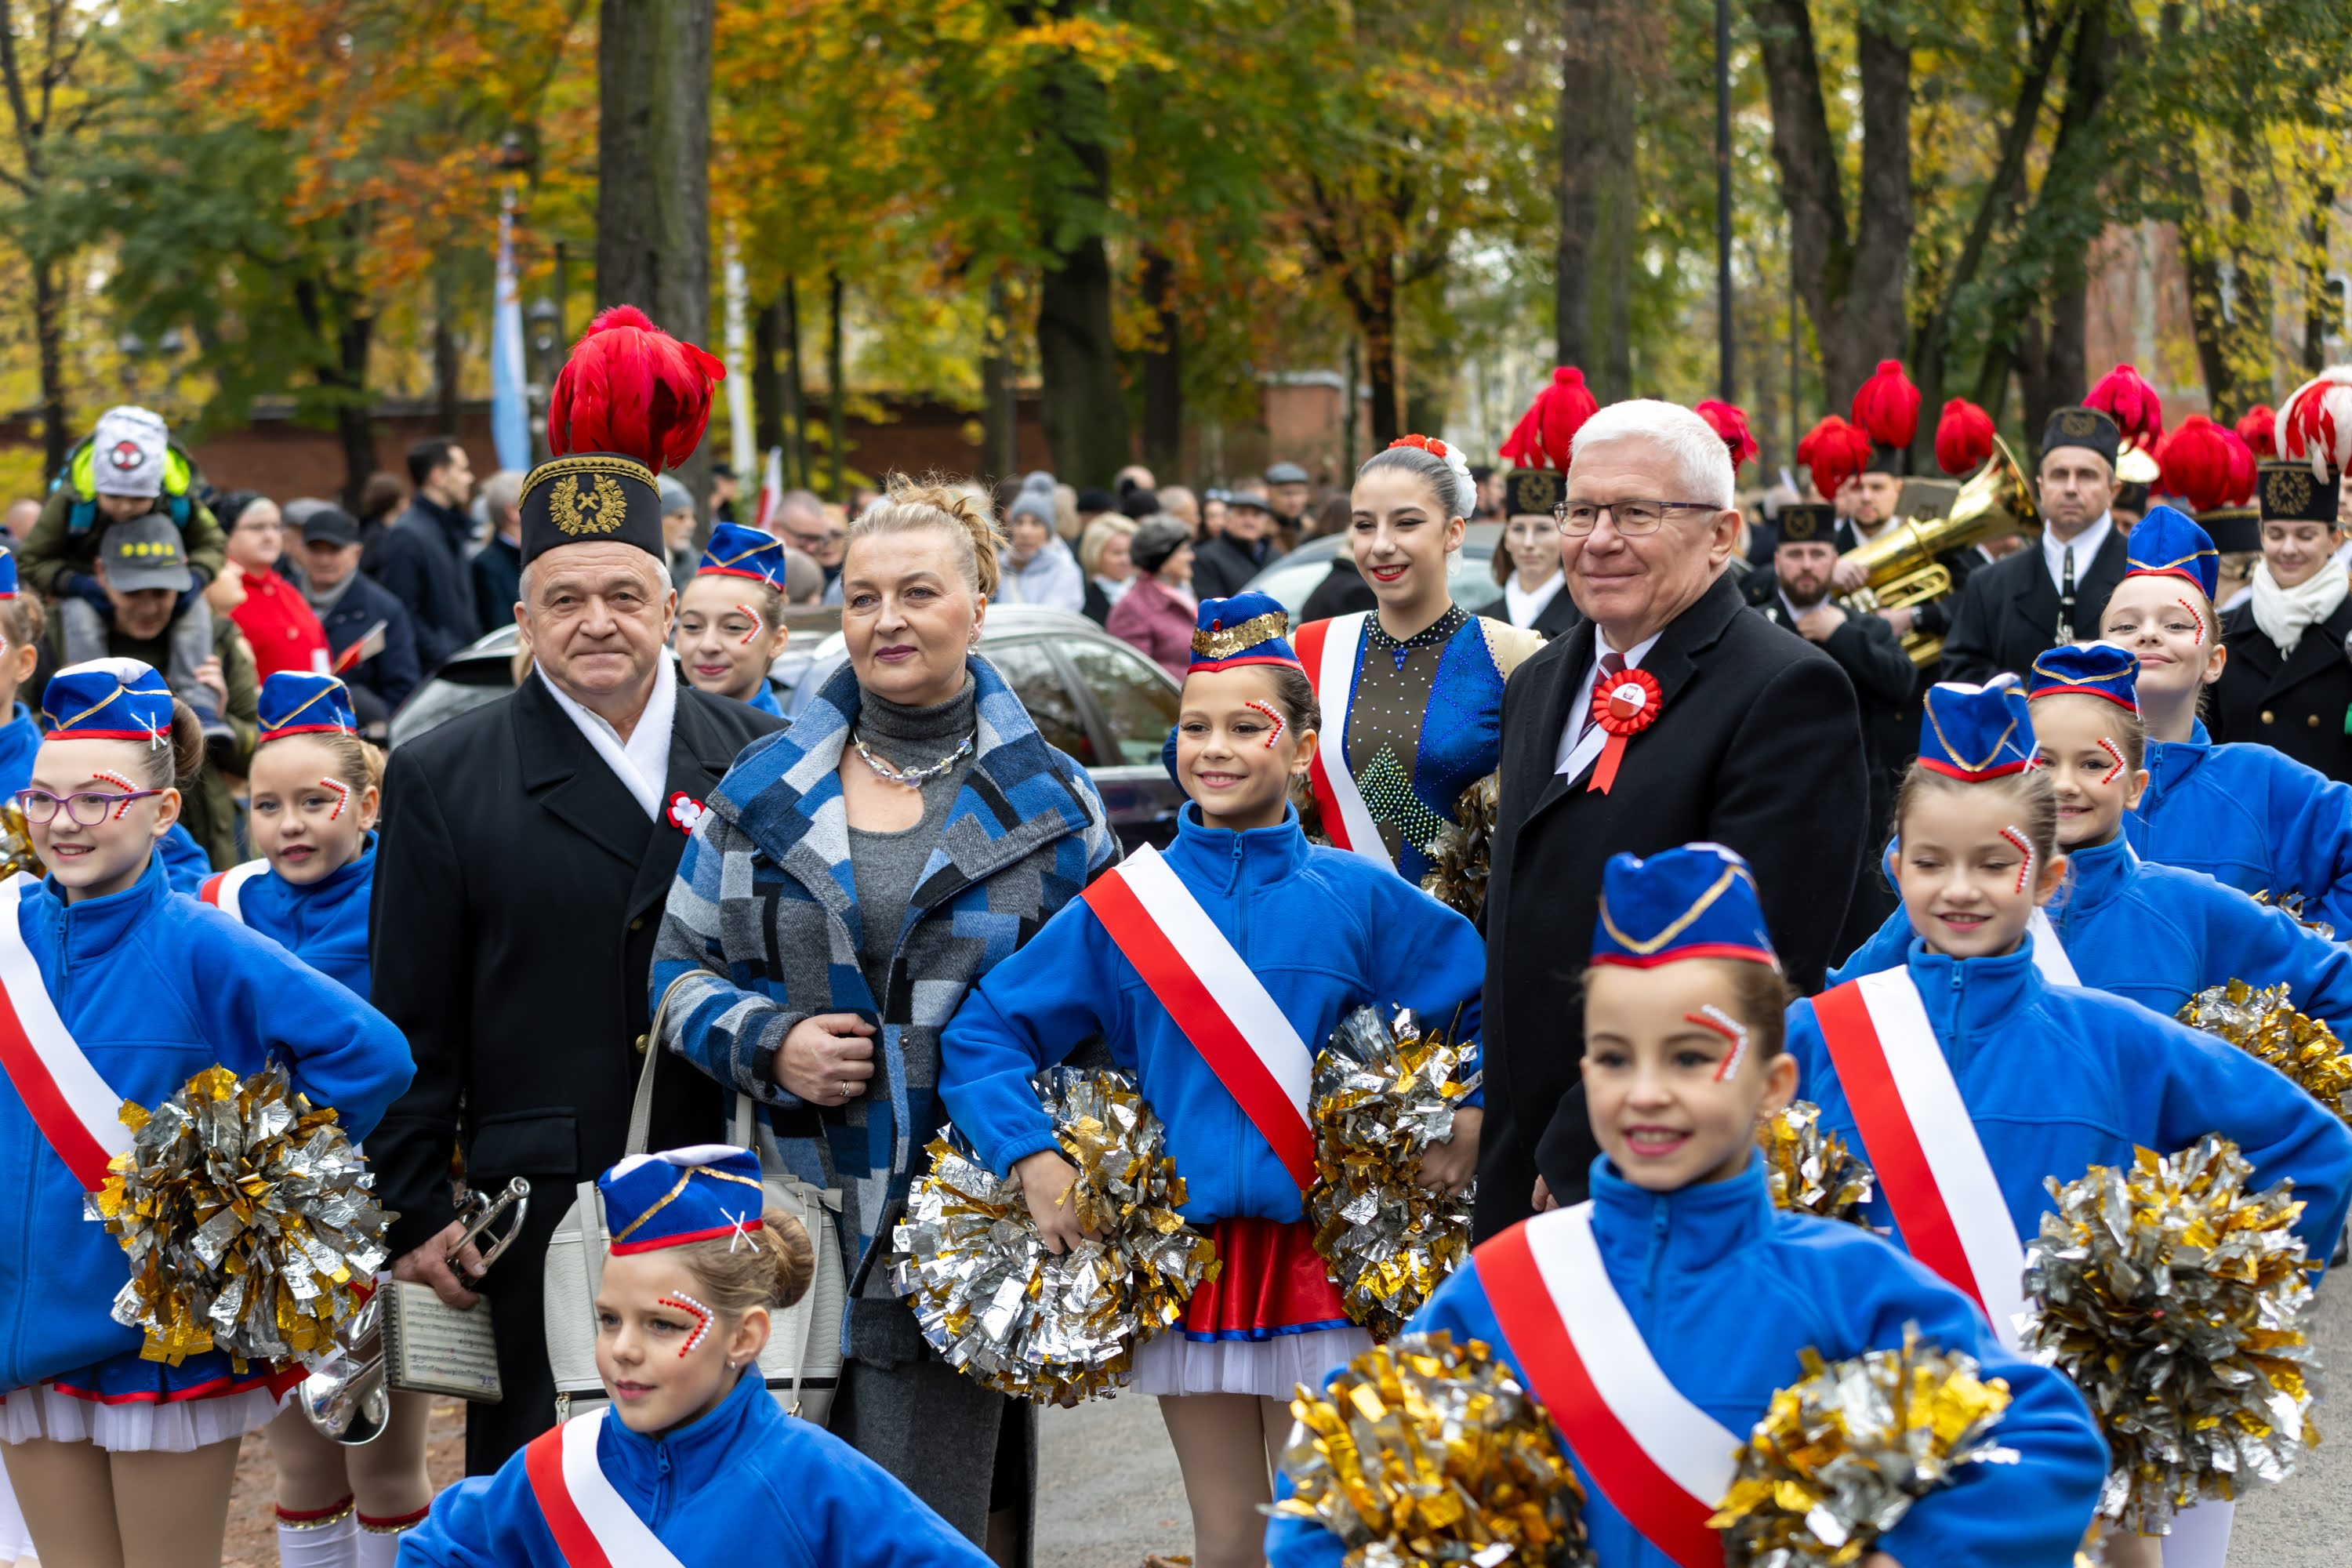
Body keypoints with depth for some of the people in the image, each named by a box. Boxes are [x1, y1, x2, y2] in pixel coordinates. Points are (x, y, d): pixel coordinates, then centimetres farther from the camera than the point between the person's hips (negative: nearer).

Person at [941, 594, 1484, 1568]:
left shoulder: (1358, 901, 0)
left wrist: (1474, 1125, -1)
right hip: (1183, 1255, 1)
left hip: (1322, 1257, -1)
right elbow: (982, 1033, 3)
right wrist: (1034, 1162, -8)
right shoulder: (1123, 906, 2)